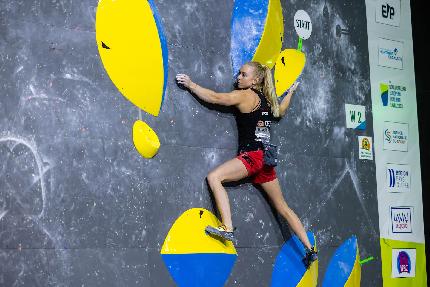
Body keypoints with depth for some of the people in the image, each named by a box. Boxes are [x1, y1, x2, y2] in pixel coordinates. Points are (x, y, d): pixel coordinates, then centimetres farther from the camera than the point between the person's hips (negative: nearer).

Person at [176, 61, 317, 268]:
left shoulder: (245, 95, -6)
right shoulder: (266, 98, 16)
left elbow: (214, 98, -10)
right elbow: (280, 112, 36)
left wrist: (190, 84, -4)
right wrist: (291, 92, 51)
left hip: (252, 155, -9)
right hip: (265, 157, 9)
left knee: (214, 177, -16)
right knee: (283, 207, 15)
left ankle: (228, 228, -26)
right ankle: (310, 249, 19)